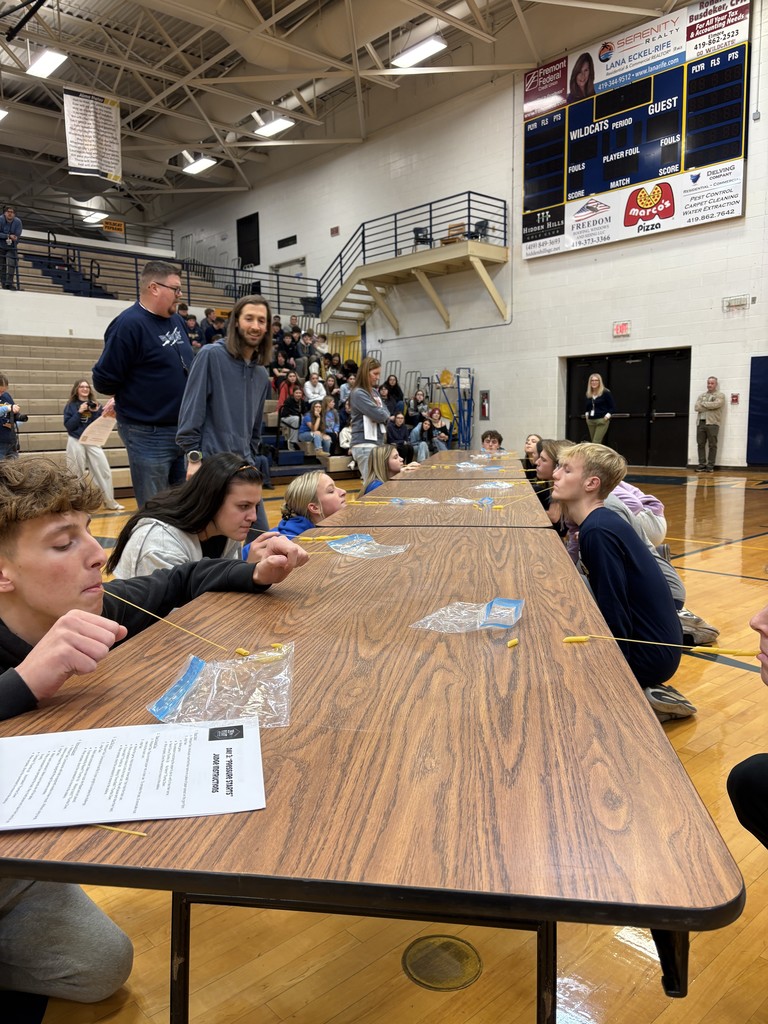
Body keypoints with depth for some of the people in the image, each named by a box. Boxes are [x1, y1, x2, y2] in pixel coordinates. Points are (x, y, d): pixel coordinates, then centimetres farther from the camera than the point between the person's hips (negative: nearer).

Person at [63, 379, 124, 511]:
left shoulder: (96, 405, 6)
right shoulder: (71, 406, 1)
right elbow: (68, 426, -8)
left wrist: (96, 412, -12)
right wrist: (79, 412, -14)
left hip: (93, 442, 2)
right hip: (76, 443, -2)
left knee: (104, 471, -1)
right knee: (76, 475, 3)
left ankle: (110, 502, 8)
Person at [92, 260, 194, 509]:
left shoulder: (177, 320, 9)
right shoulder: (129, 324, -15)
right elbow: (104, 381, -14)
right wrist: (136, 394, -1)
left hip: (185, 430, 7)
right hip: (149, 436, -7)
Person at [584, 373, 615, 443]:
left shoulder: (605, 393, -3)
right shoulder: (588, 394, 13)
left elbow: (613, 407, -2)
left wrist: (607, 416, -13)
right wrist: (586, 414, 12)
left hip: (602, 421, -6)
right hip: (590, 421, 6)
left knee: (596, 443, -16)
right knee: (593, 443, 8)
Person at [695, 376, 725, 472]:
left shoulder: (720, 395, 5)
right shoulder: (702, 395, 19)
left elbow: (715, 404, -15)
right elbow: (697, 407, 4)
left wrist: (703, 404, -1)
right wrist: (710, 406, -5)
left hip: (712, 423, -4)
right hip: (700, 422, 4)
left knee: (712, 445, -3)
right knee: (700, 444, 3)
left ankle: (710, 466, 0)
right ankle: (702, 464, 7)